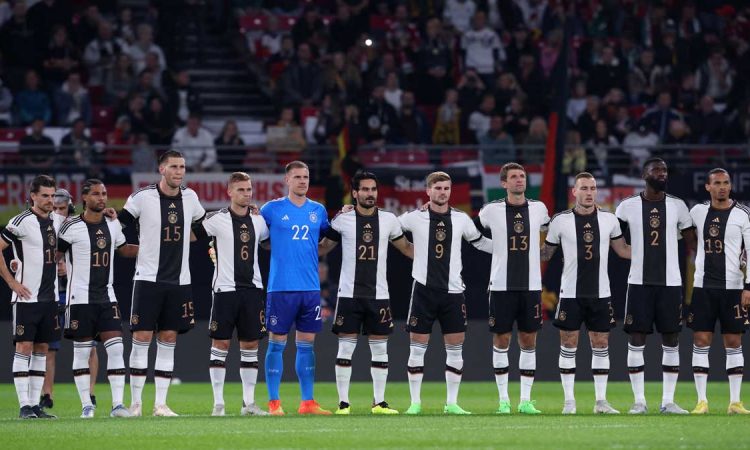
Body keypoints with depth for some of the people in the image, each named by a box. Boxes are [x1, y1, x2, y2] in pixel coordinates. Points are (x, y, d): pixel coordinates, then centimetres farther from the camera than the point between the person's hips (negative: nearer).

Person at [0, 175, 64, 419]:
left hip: (49, 296, 7)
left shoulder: (56, 221, 9)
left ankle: (35, 404, 10)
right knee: (24, 347, -7)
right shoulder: (22, 222, -12)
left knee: (41, 349, 7)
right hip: (26, 297, -7)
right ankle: (24, 406, -7)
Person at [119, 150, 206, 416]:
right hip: (148, 279, -4)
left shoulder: (189, 198, 7)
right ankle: (135, 402, 1)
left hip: (179, 281, 4)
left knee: (168, 340, 4)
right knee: (142, 338, -5)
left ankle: (161, 404, 7)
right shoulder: (143, 197, -8)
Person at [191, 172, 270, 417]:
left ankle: (248, 403, 10)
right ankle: (218, 403, 1)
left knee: (250, 344, 5)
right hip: (225, 288, -5)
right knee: (221, 343, -3)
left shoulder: (258, 221, 11)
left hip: (252, 288, 5)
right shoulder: (217, 219, -4)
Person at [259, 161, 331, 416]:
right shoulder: (273, 209, 1)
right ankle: (274, 402, 2)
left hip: (310, 287, 4)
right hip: (281, 287, -4)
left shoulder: (318, 210, 11)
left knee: (307, 344, 6)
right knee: (276, 343, -2)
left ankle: (307, 402, 9)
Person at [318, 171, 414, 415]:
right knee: (346, 347, -3)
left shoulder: (388, 220, 6)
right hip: (349, 293, -2)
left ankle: (379, 402, 10)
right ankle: (343, 402, 1)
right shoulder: (343, 220, 1)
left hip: (379, 294, 2)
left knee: (380, 348, 3)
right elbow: (322, 247, 12)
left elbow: (405, 247, 19)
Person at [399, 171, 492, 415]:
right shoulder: (415, 218, -1)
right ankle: (415, 402, 5)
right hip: (424, 289, -2)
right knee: (417, 346, -2)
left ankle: (452, 403, 10)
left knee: (455, 347, 2)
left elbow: (479, 242, 21)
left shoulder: (461, 219, 6)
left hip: (453, 291, 2)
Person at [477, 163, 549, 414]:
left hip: (531, 285, 2)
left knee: (529, 340, 3)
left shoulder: (538, 209, 4)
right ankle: (503, 400, 8)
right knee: (501, 340, 1)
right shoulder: (492, 211, -2)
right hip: (502, 285, -2)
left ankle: (525, 400, 8)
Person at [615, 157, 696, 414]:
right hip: (639, 282, -1)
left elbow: (691, 246, 8)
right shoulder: (628, 207, 1)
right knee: (636, 340, -3)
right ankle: (639, 401, 2)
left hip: (670, 282, 1)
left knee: (671, 340, 2)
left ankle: (668, 401, 7)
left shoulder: (677, 206, 5)